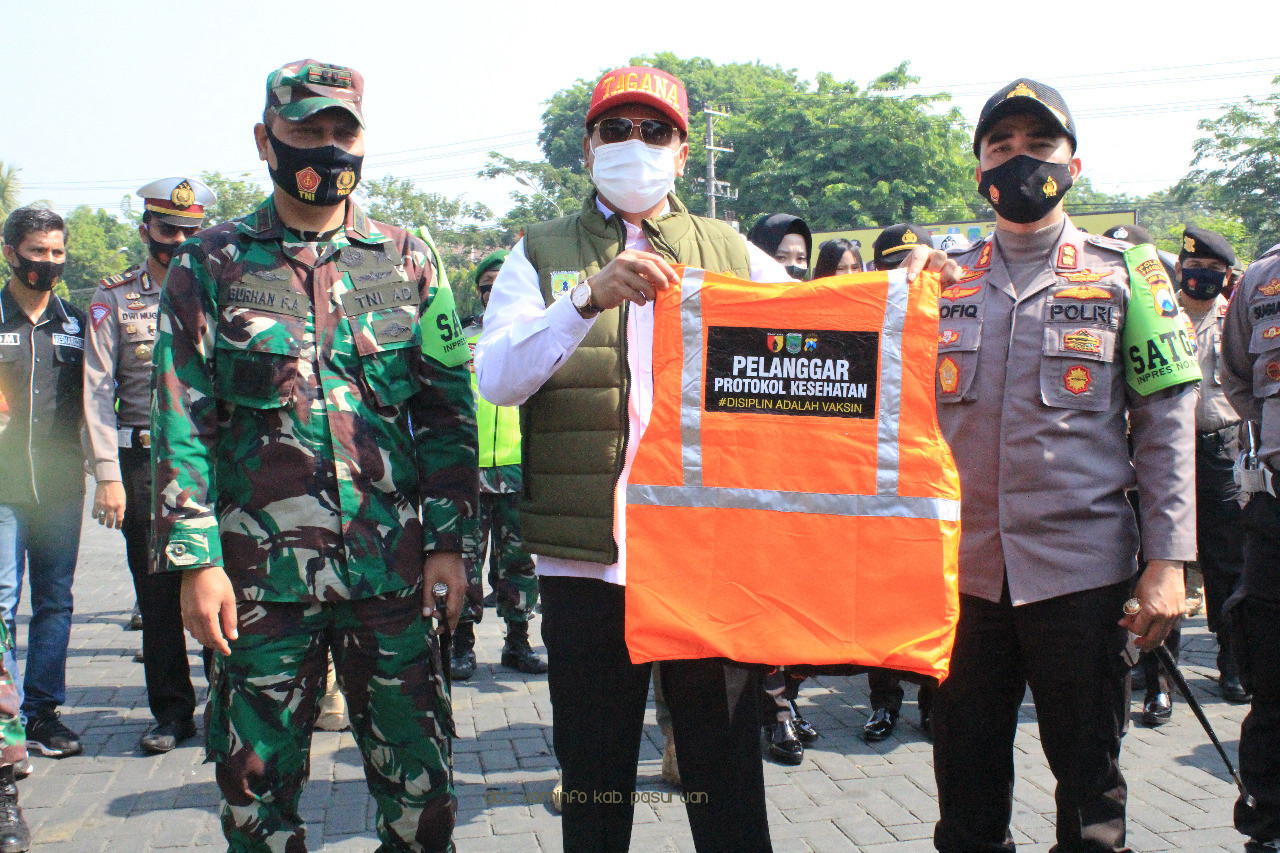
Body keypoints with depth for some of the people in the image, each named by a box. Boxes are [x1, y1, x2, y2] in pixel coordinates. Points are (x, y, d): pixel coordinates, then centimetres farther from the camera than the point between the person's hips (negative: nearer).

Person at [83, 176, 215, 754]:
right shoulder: (114, 299, 6)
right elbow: (98, 391, 0)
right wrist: (108, 475, -8)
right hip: (145, 462, 0)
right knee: (158, 594, 4)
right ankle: (172, 713, 15)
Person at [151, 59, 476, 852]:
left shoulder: (407, 260, 9)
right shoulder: (211, 265, 5)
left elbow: (449, 409, 8)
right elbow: (183, 422, 0)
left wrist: (449, 541, 0)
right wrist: (196, 561, -8)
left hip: (392, 569, 1)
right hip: (262, 575, -1)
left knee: (420, 782, 6)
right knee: (260, 788, 7)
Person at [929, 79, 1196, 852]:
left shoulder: (1121, 275, 2)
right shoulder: (948, 281, 9)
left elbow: (1167, 426, -1)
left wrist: (1168, 562, -8)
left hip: (1082, 570, -2)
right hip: (965, 570, 3)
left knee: (1089, 785, 7)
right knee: (967, 785, 11)